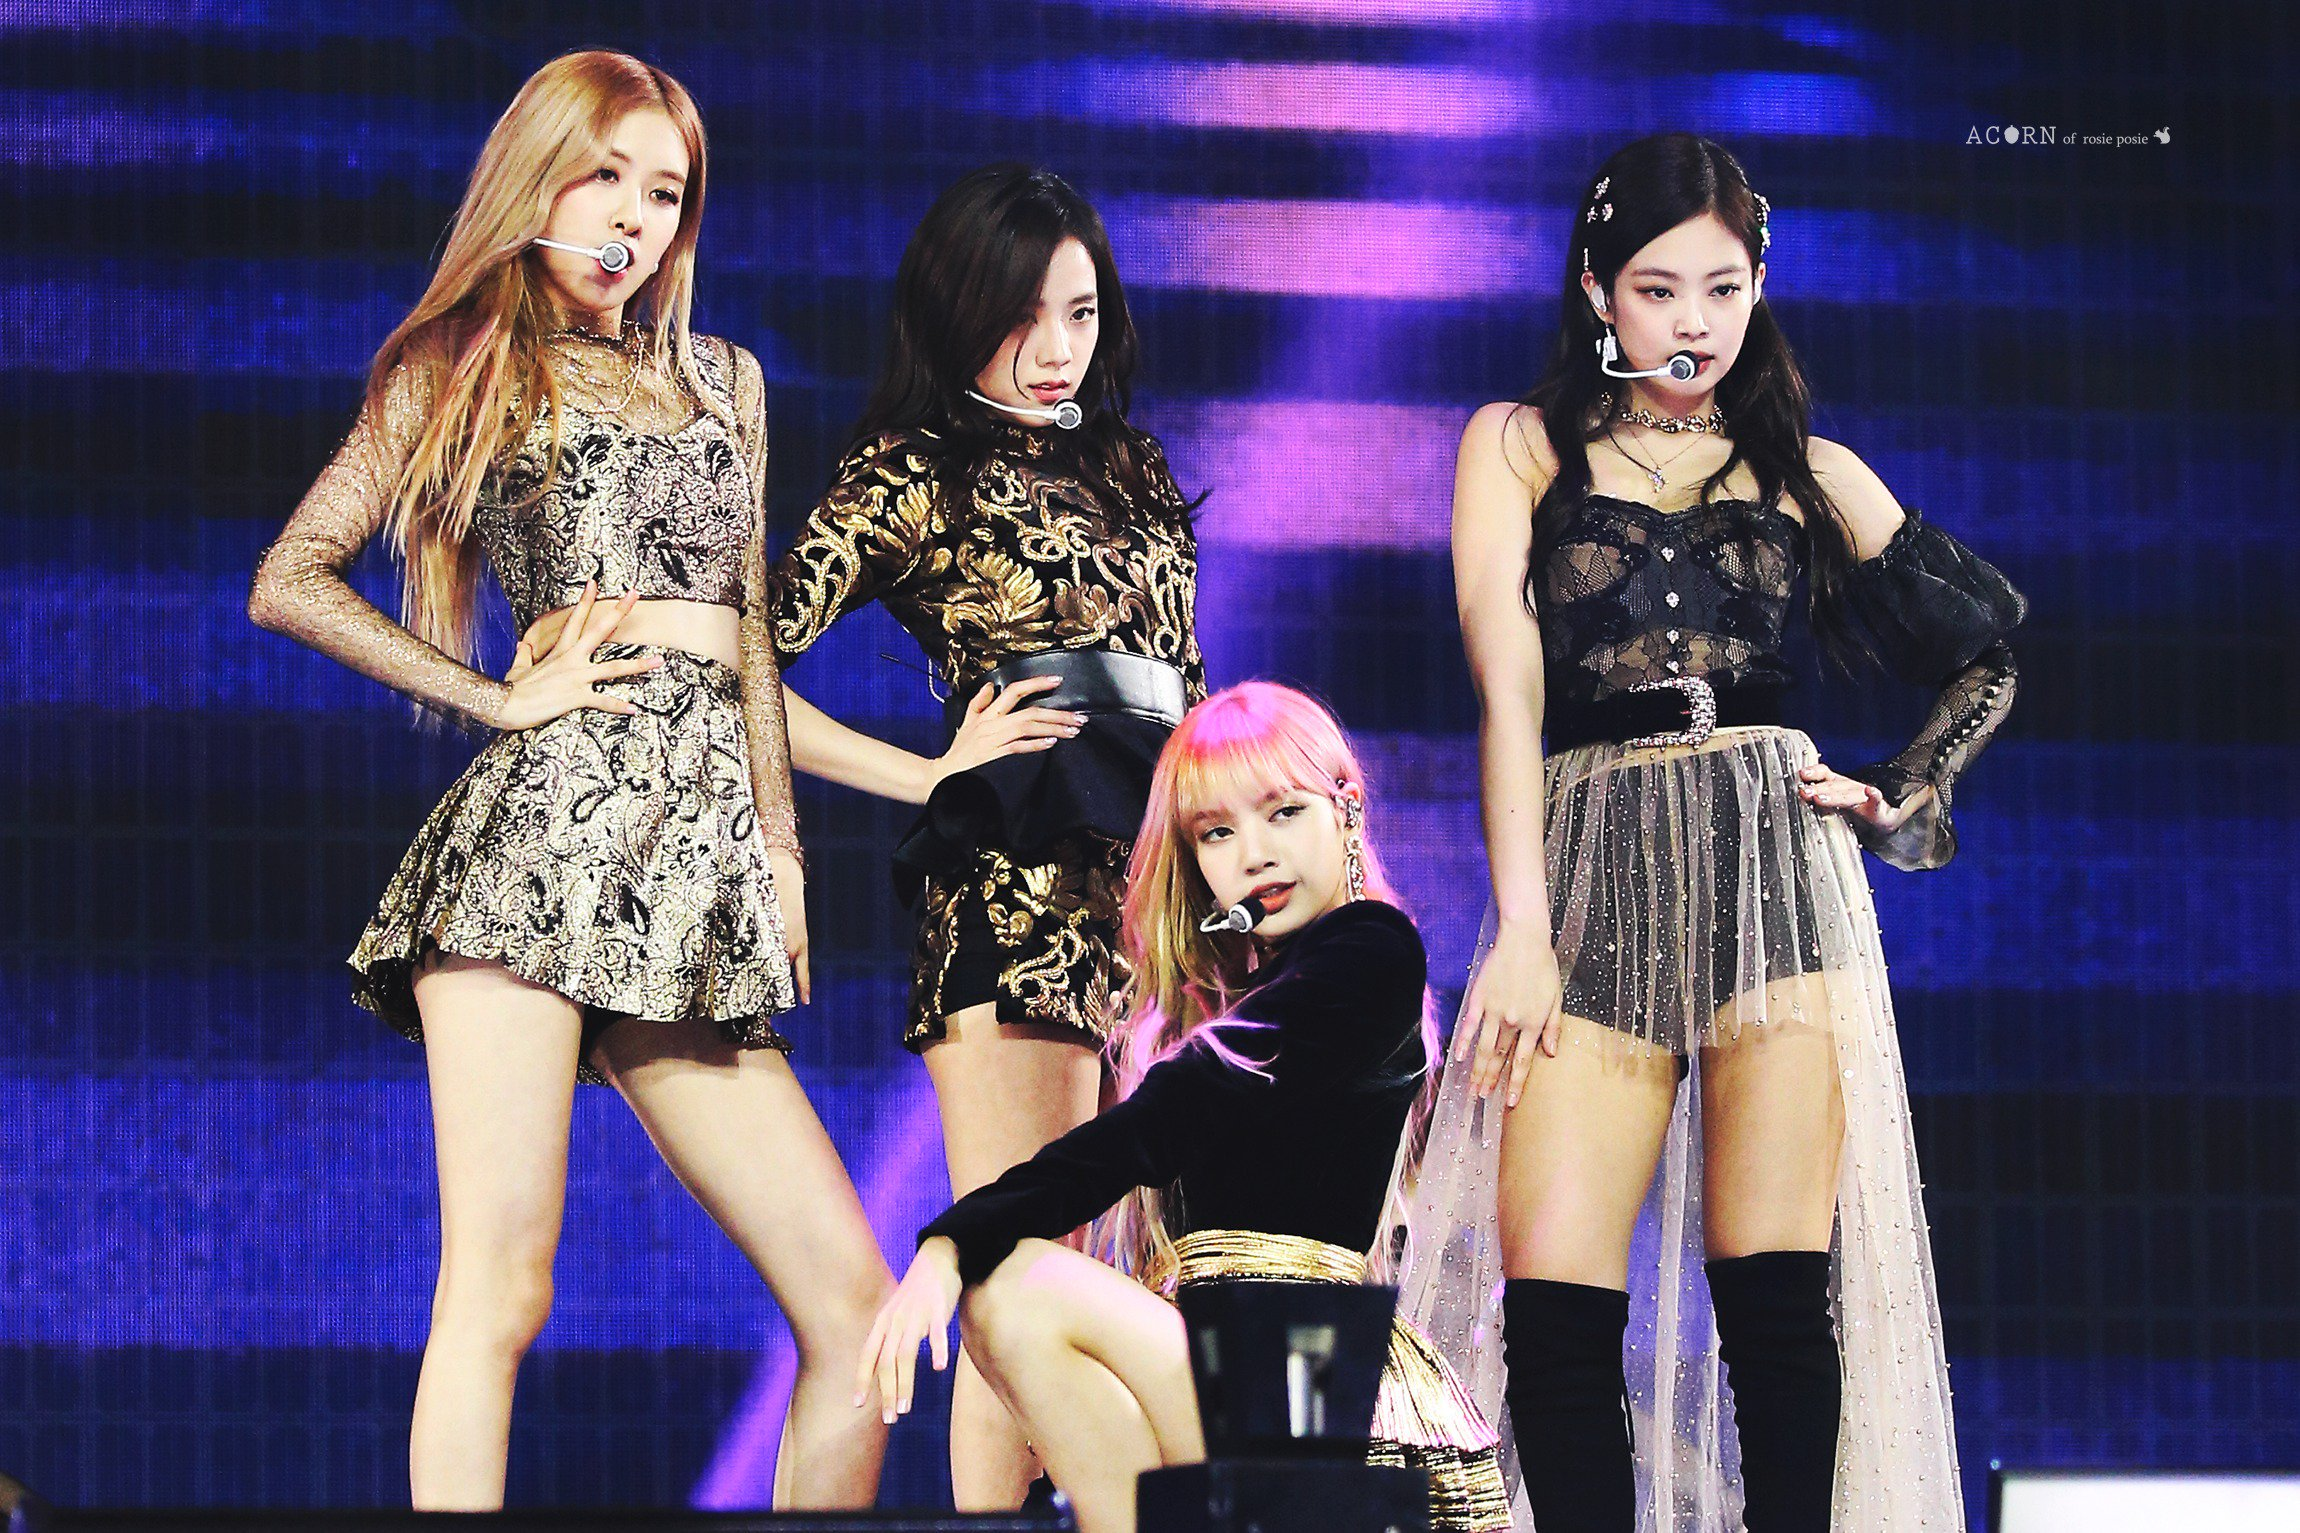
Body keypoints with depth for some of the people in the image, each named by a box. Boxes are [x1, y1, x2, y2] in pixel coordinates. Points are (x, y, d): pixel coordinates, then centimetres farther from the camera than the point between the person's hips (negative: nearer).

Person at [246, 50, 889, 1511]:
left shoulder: (724, 379, 25)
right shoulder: (460, 370, 11)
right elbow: (291, 582, 4)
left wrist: (783, 847, 14)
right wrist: (502, 699, -2)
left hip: (707, 847, 5)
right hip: (553, 820, -5)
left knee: (852, 1297, -3)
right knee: (499, 1289, -14)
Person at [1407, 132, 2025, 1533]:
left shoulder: (1811, 471, 16)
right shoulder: (1520, 446, 12)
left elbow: (1991, 653, 23)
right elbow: (1509, 686, 1)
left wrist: (1905, 797, 7)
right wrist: (1521, 930, -8)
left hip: (1774, 855, 1)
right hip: (1590, 871, 0)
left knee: (1776, 1288, -8)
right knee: (1551, 1293, -13)